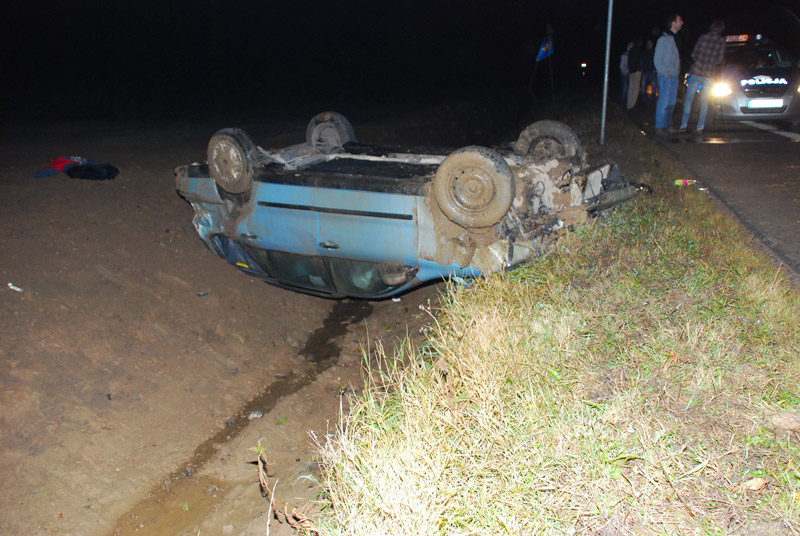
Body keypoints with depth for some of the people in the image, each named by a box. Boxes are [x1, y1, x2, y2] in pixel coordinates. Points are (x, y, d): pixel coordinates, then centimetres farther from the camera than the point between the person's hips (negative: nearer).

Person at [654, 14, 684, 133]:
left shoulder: (676, 39, 15)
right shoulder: (663, 39, -8)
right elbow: (657, 60, -9)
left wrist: (677, 71, 11)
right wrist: (664, 73, -13)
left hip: (674, 76, 8)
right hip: (665, 77, -8)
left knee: (671, 102, 9)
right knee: (664, 101, -9)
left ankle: (667, 125, 16)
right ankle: (659, 126, -4)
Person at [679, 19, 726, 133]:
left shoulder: (703, 37, -1)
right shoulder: (722, 41, -1)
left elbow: (694, 54, 1)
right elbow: (720, 60, -2)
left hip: (696, 72, -1)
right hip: (709, 74, 1)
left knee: (688, 100, 5)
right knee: (704, 101, 10)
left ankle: (683, 125, -1)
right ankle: (700, 127, 6)